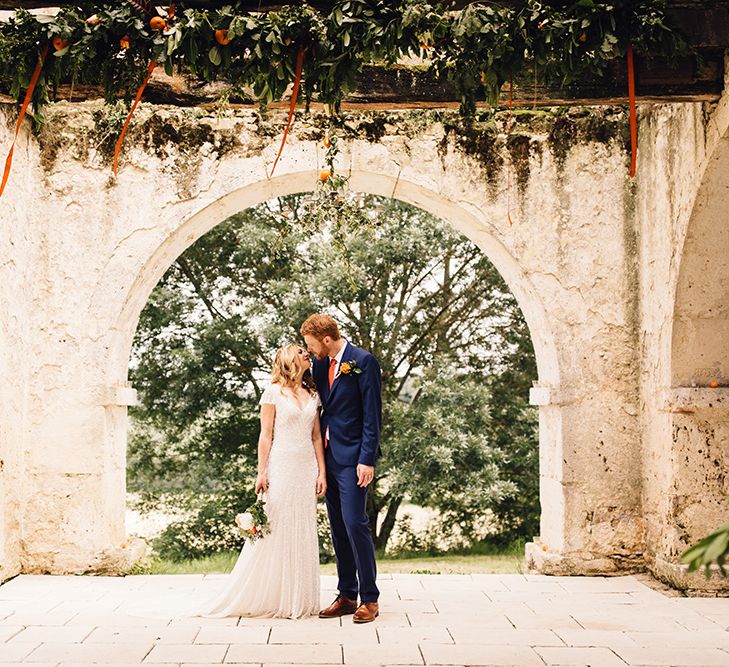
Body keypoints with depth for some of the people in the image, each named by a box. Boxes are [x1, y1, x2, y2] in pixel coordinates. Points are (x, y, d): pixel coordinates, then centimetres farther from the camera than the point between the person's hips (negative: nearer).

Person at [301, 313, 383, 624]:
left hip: (352, 458, -7)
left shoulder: (363, 361, -10)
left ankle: (370, 598, 0)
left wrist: (367, 459, -17)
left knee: (355, 523, -10)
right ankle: (347, 596, 17)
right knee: (338, 528, 10)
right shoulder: (320, 364, 11)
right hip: (328, 457, 8)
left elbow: (372, 414, -13)